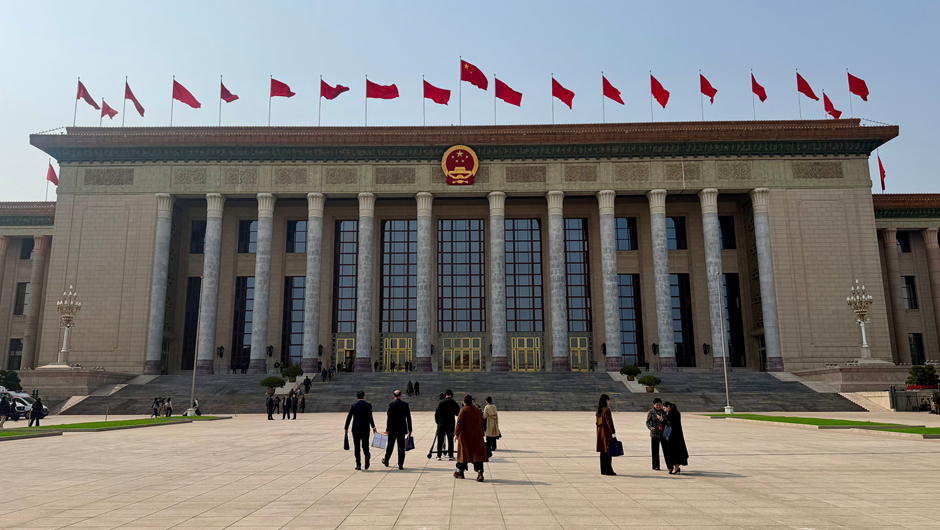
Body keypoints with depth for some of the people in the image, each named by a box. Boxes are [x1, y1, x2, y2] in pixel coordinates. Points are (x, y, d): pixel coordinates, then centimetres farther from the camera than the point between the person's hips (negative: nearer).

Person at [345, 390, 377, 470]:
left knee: (357, 447, 8)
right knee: (365, 445, 12)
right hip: (365, 429, 0)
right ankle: (367, 456, -17)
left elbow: (349, 417, 1)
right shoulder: (368, 405, -2)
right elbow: (370, 417, -3)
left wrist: (346, 428, 9)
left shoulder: (353, 405, -1)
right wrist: (373, 427, 6)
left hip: (356, 429, 0)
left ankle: (358, 465, 4)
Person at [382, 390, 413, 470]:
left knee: (390, 445, 15)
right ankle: (400, 465, 0)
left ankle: (386, 461, 31)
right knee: (401, 447, 3)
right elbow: (408, 418, 2)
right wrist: (409, 429, 8)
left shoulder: (391, 404, -7)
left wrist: (387, 429, -8)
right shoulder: (405, 405, 0)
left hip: (393, 429, -1)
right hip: (402, 429, 1)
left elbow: (389, 418, -11)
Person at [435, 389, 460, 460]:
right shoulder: (454, 403, -1)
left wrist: (437, 421, 9)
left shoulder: (441, 402, -2)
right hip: (450, 423, 0)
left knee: (440, 440, 5)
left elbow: (436, 413, -3)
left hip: (441, 423, 0)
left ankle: (439, 455, 5)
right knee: (450, 440, 6)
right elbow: (458, 413, 6)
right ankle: (450, 455, 5)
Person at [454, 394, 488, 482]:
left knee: (463, 452, 10)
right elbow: (481, 423, 11)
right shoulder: (478, 410, 6)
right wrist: (481, 434, 19)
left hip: (465, 435, -3)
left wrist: (456, 433, -6)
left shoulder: (464, 410, -8)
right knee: (477, 453, 0)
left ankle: (460, 471, 21)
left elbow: (459, 423, -11)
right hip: (477, 435, 3)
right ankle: (480, 472, -15)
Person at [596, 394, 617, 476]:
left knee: (603, 452, 11)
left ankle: (603, 470, 13)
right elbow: (609, 422, -19)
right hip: (607, 433, -8)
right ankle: (608, 470, -4)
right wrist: (613, 433, -17)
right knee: (608, 451, -5)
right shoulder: (607, 410, -15)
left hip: (600, 433, 8)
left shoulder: (599, 410, 10)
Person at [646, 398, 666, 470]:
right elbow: (647, 422, -3)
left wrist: (662, 420, -15)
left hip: (663, 434, 3)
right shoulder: (651, 412, -1)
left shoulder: (663, 412, 9)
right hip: (654, 434, -3)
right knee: (655, 451, 2)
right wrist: (650, 427, -24)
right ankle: (655, 466, 11)